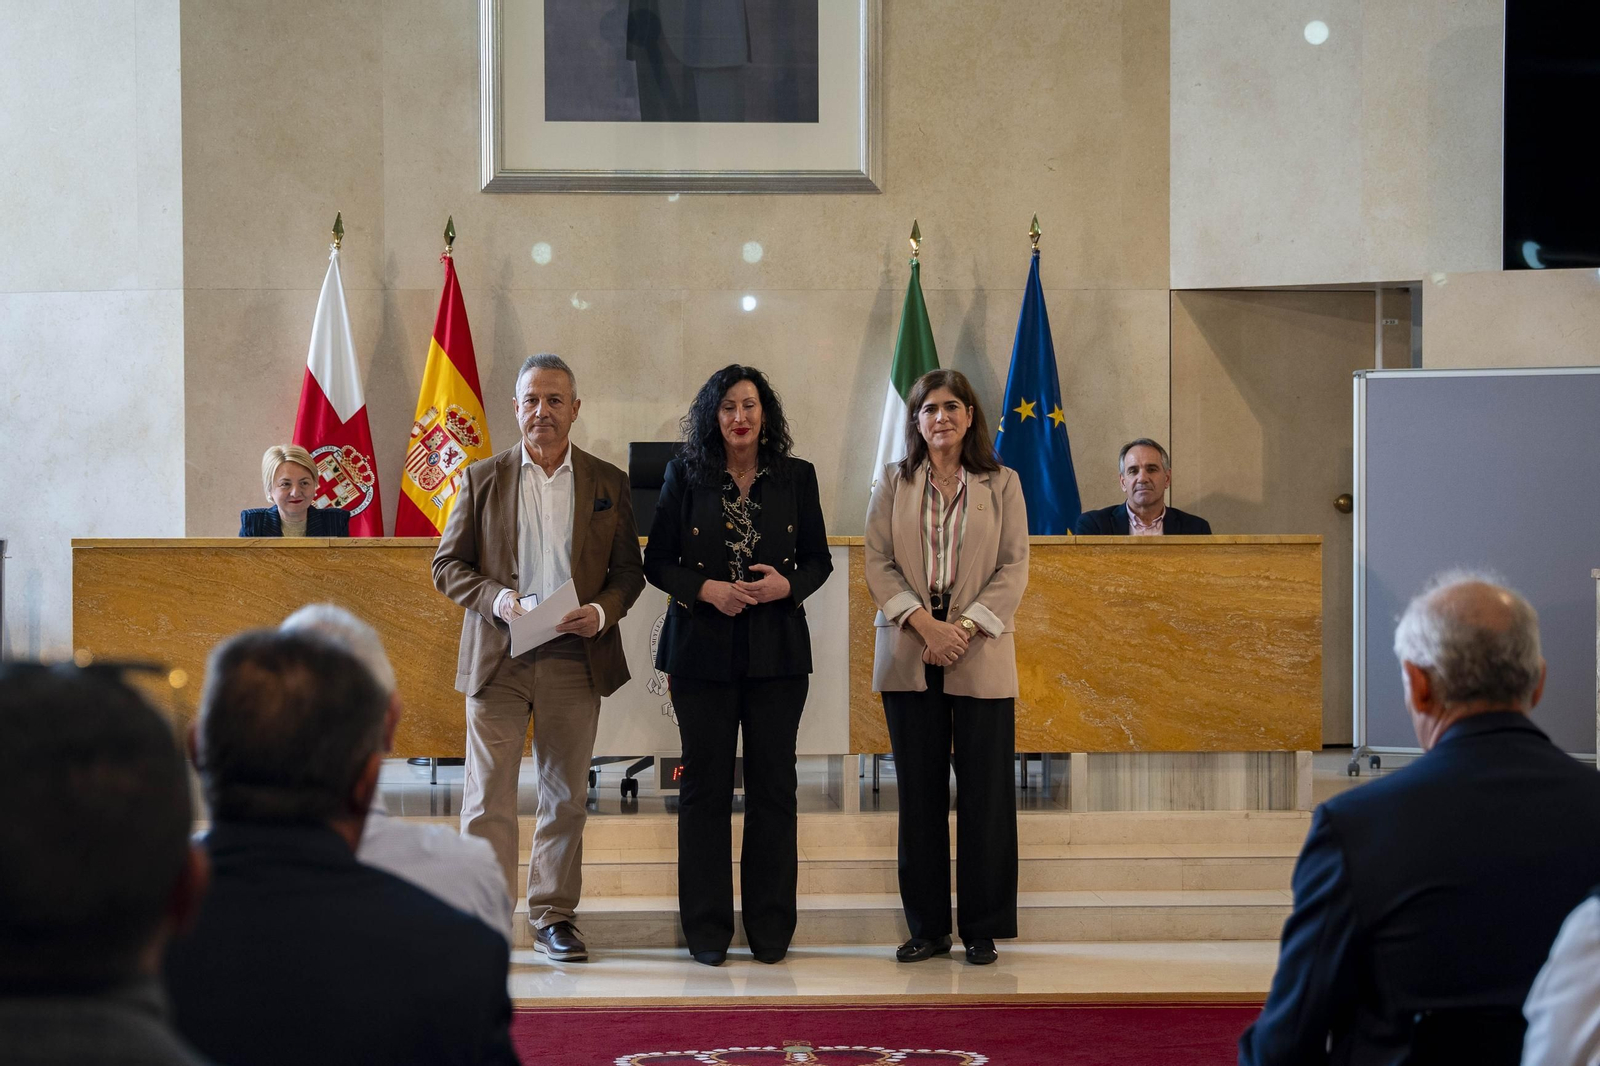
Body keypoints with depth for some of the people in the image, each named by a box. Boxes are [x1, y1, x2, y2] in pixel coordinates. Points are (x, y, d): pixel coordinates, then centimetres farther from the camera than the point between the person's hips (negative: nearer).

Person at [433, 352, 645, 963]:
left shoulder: (608, 484, 8)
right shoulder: (482, 479, 5)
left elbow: (629, 569, 9)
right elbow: (447, 565, 5)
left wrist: (603, 611, -11)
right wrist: (495, 599, -13)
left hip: (576, 660, 1)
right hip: (497, 659, -1)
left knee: (565, 795, 8)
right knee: (488, 795, -2)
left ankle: (553, 917, 17)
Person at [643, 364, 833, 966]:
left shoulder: (797, 477, 6)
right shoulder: (686, 476, 3)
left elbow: (819, 560, 9)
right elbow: (656, 561, 3)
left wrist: (787, 585, -11)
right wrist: (705, 588, -14)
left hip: (778, 647, 1)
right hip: (702, 646, -1)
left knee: (773, 785, 1)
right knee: (706, 784, 1)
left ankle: (770, 928, 10)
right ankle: (707, 930, 9)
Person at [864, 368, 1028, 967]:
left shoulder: (1001, 484, 6)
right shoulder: (893, 484, 9)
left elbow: (1014, 567, 1)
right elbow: (878, 564, 3)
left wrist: (966, 626, -12)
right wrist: (924, 623, -12)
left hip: (980, 652, -1)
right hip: (909, 653, 1)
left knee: (984, 792, -1)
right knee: (919, 790, 3)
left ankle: (983, 928, 6)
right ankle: (927, 926, 10)